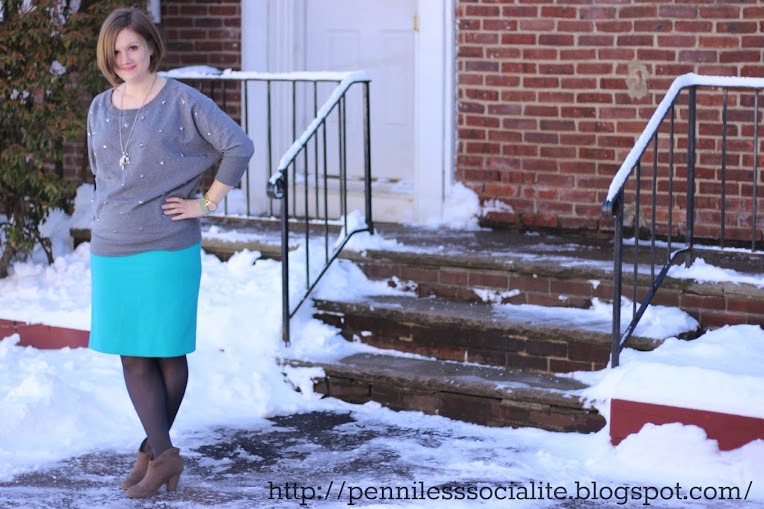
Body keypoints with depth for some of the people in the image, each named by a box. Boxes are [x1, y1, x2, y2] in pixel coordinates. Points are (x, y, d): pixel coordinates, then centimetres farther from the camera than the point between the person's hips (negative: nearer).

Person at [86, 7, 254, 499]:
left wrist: (208, 203, -8)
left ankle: (154, 450, 15)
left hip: (168, 247, -5)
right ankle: (164, 455, 9)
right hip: (112, 249, 5)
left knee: (168, 352, 2)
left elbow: (239, 146, -8)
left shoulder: (182, 101, -5)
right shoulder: (101, 108, 11)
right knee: (133, 357, 2)